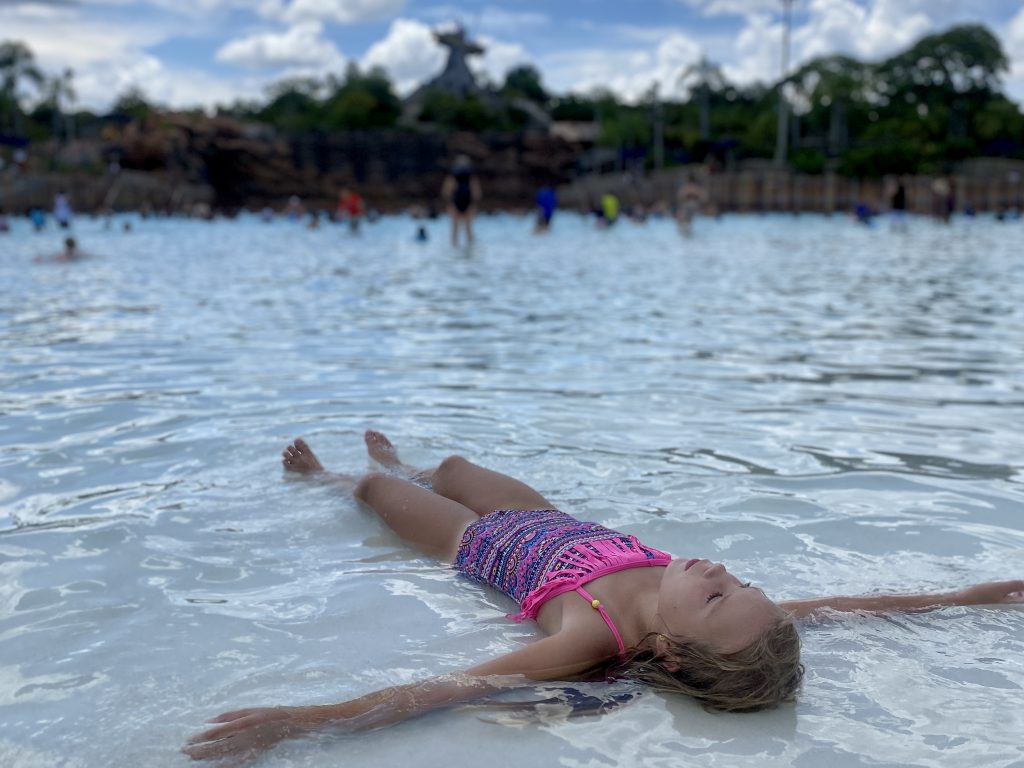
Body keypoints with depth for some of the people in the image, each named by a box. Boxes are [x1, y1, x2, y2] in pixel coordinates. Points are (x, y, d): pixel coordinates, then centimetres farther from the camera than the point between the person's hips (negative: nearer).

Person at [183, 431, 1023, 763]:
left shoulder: (592, 639, -48)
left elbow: (452, 686, -57)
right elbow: (827, 604, -24)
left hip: (496, 546, -4)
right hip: (560, 526, 4)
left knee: (383, 487, 27)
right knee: (454, 465, 33)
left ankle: (333, 478, 64)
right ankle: (404, 463, 70)